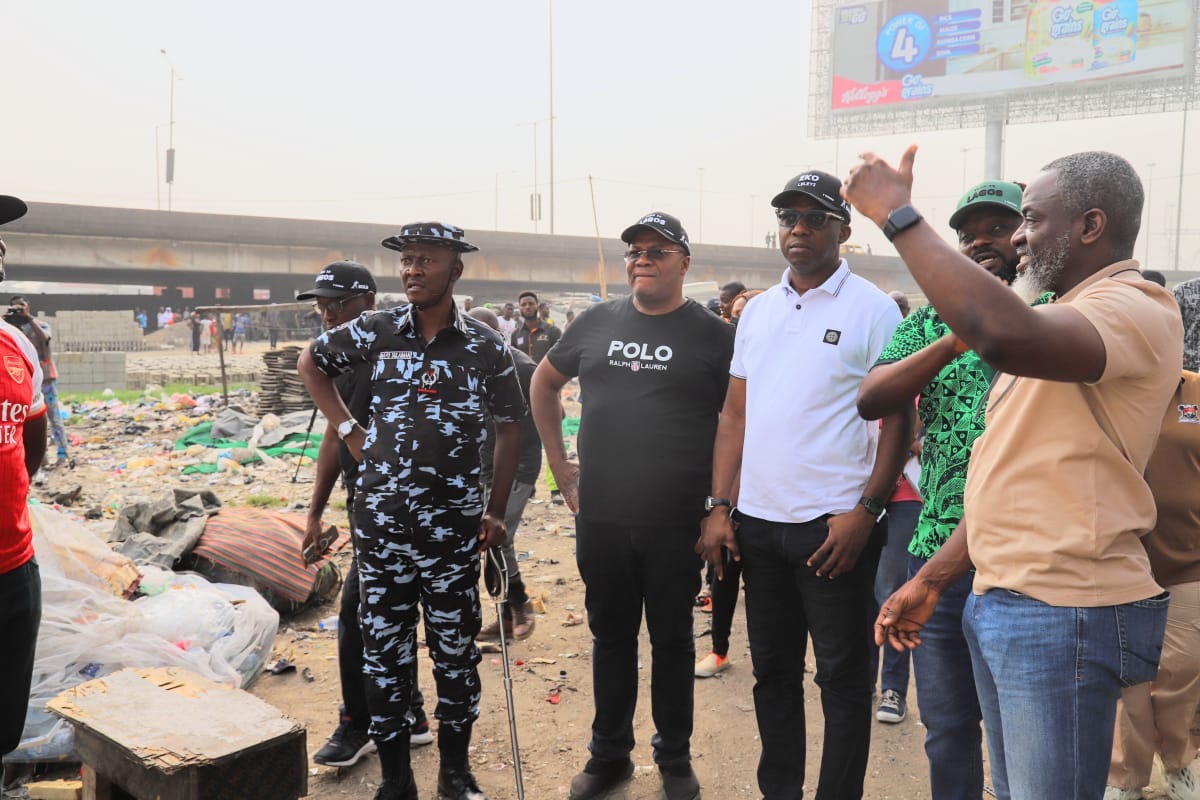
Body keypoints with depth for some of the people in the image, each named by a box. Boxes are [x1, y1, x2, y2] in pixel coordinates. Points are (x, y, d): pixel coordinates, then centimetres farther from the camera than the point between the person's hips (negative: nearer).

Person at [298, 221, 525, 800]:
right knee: (383, 648, 8)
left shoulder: (485, 346, -2)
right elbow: (310, 363, 16)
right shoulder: (376, 332, 0)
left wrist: (496, 511, 4)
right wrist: (348, 429, 6)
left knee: (455, 647, 9)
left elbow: (509, 428, 7)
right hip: (381, 519, 1)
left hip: (453, 524, -1)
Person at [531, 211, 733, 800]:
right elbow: (544, 383, 19)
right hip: (600, 519, 3)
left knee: (672, 641, 11)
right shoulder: (596, 323, 6)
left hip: (676, 524, -3)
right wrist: (558, 462, 12)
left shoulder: (712, 335, -3)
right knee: (610, 637, 15)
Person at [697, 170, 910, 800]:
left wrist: (865, 511, -15)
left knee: (842, 677, 6)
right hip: (758, 520, 6)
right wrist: (719, 507, 6)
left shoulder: (872, 309, -5)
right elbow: (735, 412, 12)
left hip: (834, 524, -5)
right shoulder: (758, 310, 11)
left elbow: (897, 420, -7)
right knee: (773, 671, 16)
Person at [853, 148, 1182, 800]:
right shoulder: (1062, 316, 18)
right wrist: (931, 580, 16)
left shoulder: (1136, 308, -14)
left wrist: (897, 213, -27)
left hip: (1065, 616, -9)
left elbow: (1005, 335, -37)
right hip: (996, 600, 9)